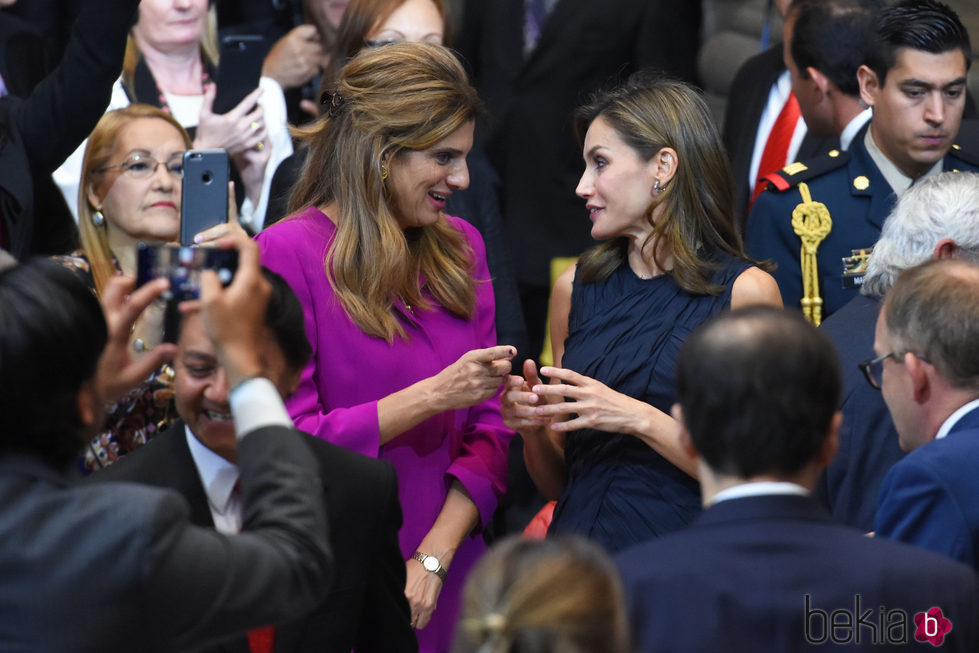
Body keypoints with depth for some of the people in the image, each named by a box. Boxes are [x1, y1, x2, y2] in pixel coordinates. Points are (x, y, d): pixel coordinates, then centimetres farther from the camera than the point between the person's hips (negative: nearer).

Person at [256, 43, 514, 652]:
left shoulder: (460, 247, 7)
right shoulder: (290, 253, -10)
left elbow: (491, 430, 4)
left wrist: (433, 560, -9)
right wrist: (434, 396, -20)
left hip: (445, 585, 5)